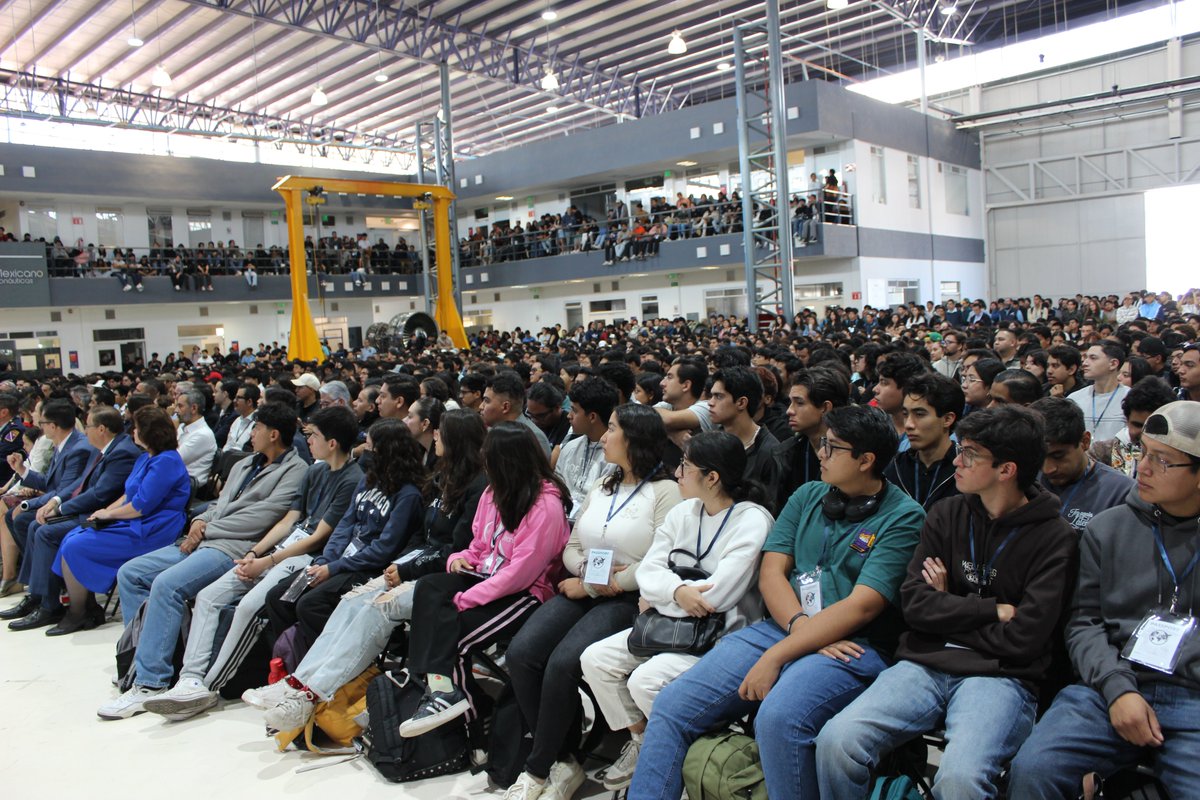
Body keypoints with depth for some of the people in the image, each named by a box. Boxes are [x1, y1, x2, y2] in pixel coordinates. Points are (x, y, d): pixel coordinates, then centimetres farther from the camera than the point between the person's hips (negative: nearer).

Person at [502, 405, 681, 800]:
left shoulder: (664, 491, -5)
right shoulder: (601, 487, 18)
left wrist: (591, 588, -11)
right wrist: (588, 572, -6)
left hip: (628, 600, -7)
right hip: (581, 591, 7)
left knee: (562, 663, -28)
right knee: (520, 652, -17)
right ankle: (564, 758, -4)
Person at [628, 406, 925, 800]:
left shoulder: (903, 516, -4)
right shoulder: (808, 496, 14)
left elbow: (861, 606, -13)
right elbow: (771, 571, 7)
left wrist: (776, 657, -18)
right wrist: (800, 625, -14)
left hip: (852, 647, -5)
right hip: (779, 628, 6)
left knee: (778, 718, -34)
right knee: (672, 704, -9)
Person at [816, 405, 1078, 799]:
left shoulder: (1053, 538, -1)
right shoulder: (946, 514, 11)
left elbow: (1022, 639, -8)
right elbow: (915, 604, 3)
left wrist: (948, 610, 2)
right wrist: (994, 610, -4)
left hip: (998, 675, -3)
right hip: (925, 664, 3)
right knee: (836, 739, -21)